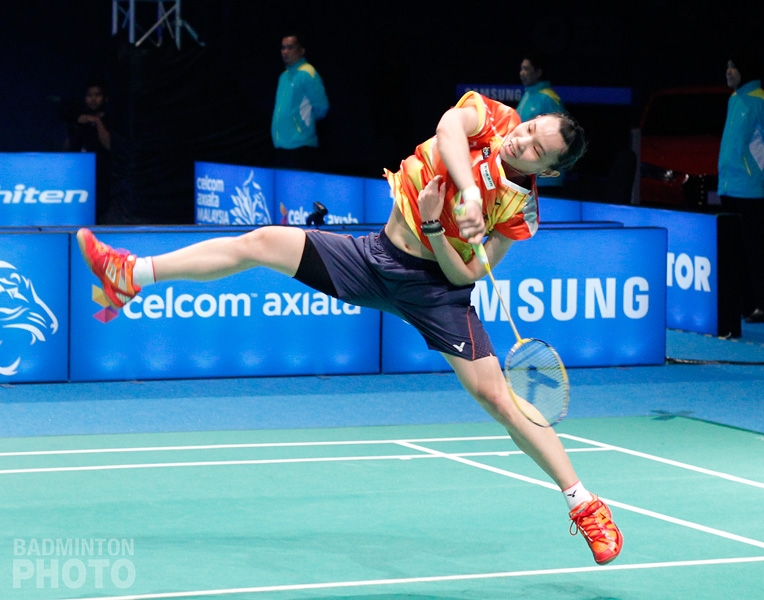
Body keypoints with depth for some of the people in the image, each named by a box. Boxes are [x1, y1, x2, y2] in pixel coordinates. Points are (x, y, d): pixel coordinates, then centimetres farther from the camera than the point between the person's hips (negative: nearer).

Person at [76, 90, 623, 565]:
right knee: (263, 241, -5)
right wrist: (469, 190, -39)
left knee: (495, 395, -11)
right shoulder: (492, 116, -7)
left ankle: (585, 505, -2)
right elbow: (451, 127, -30)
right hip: (376, 256, 4)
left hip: (433, 285, -4)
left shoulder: (520, 209, -14)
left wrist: (434, 228, -29)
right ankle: (133, 276, 2)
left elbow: (466, 276, -15)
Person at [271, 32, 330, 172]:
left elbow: (321, 107, -14)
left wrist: (307, 119, 1)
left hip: (301, 146, -9)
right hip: (281, 145, 9)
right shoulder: (284, 76, 17)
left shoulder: (307, 74, -10)